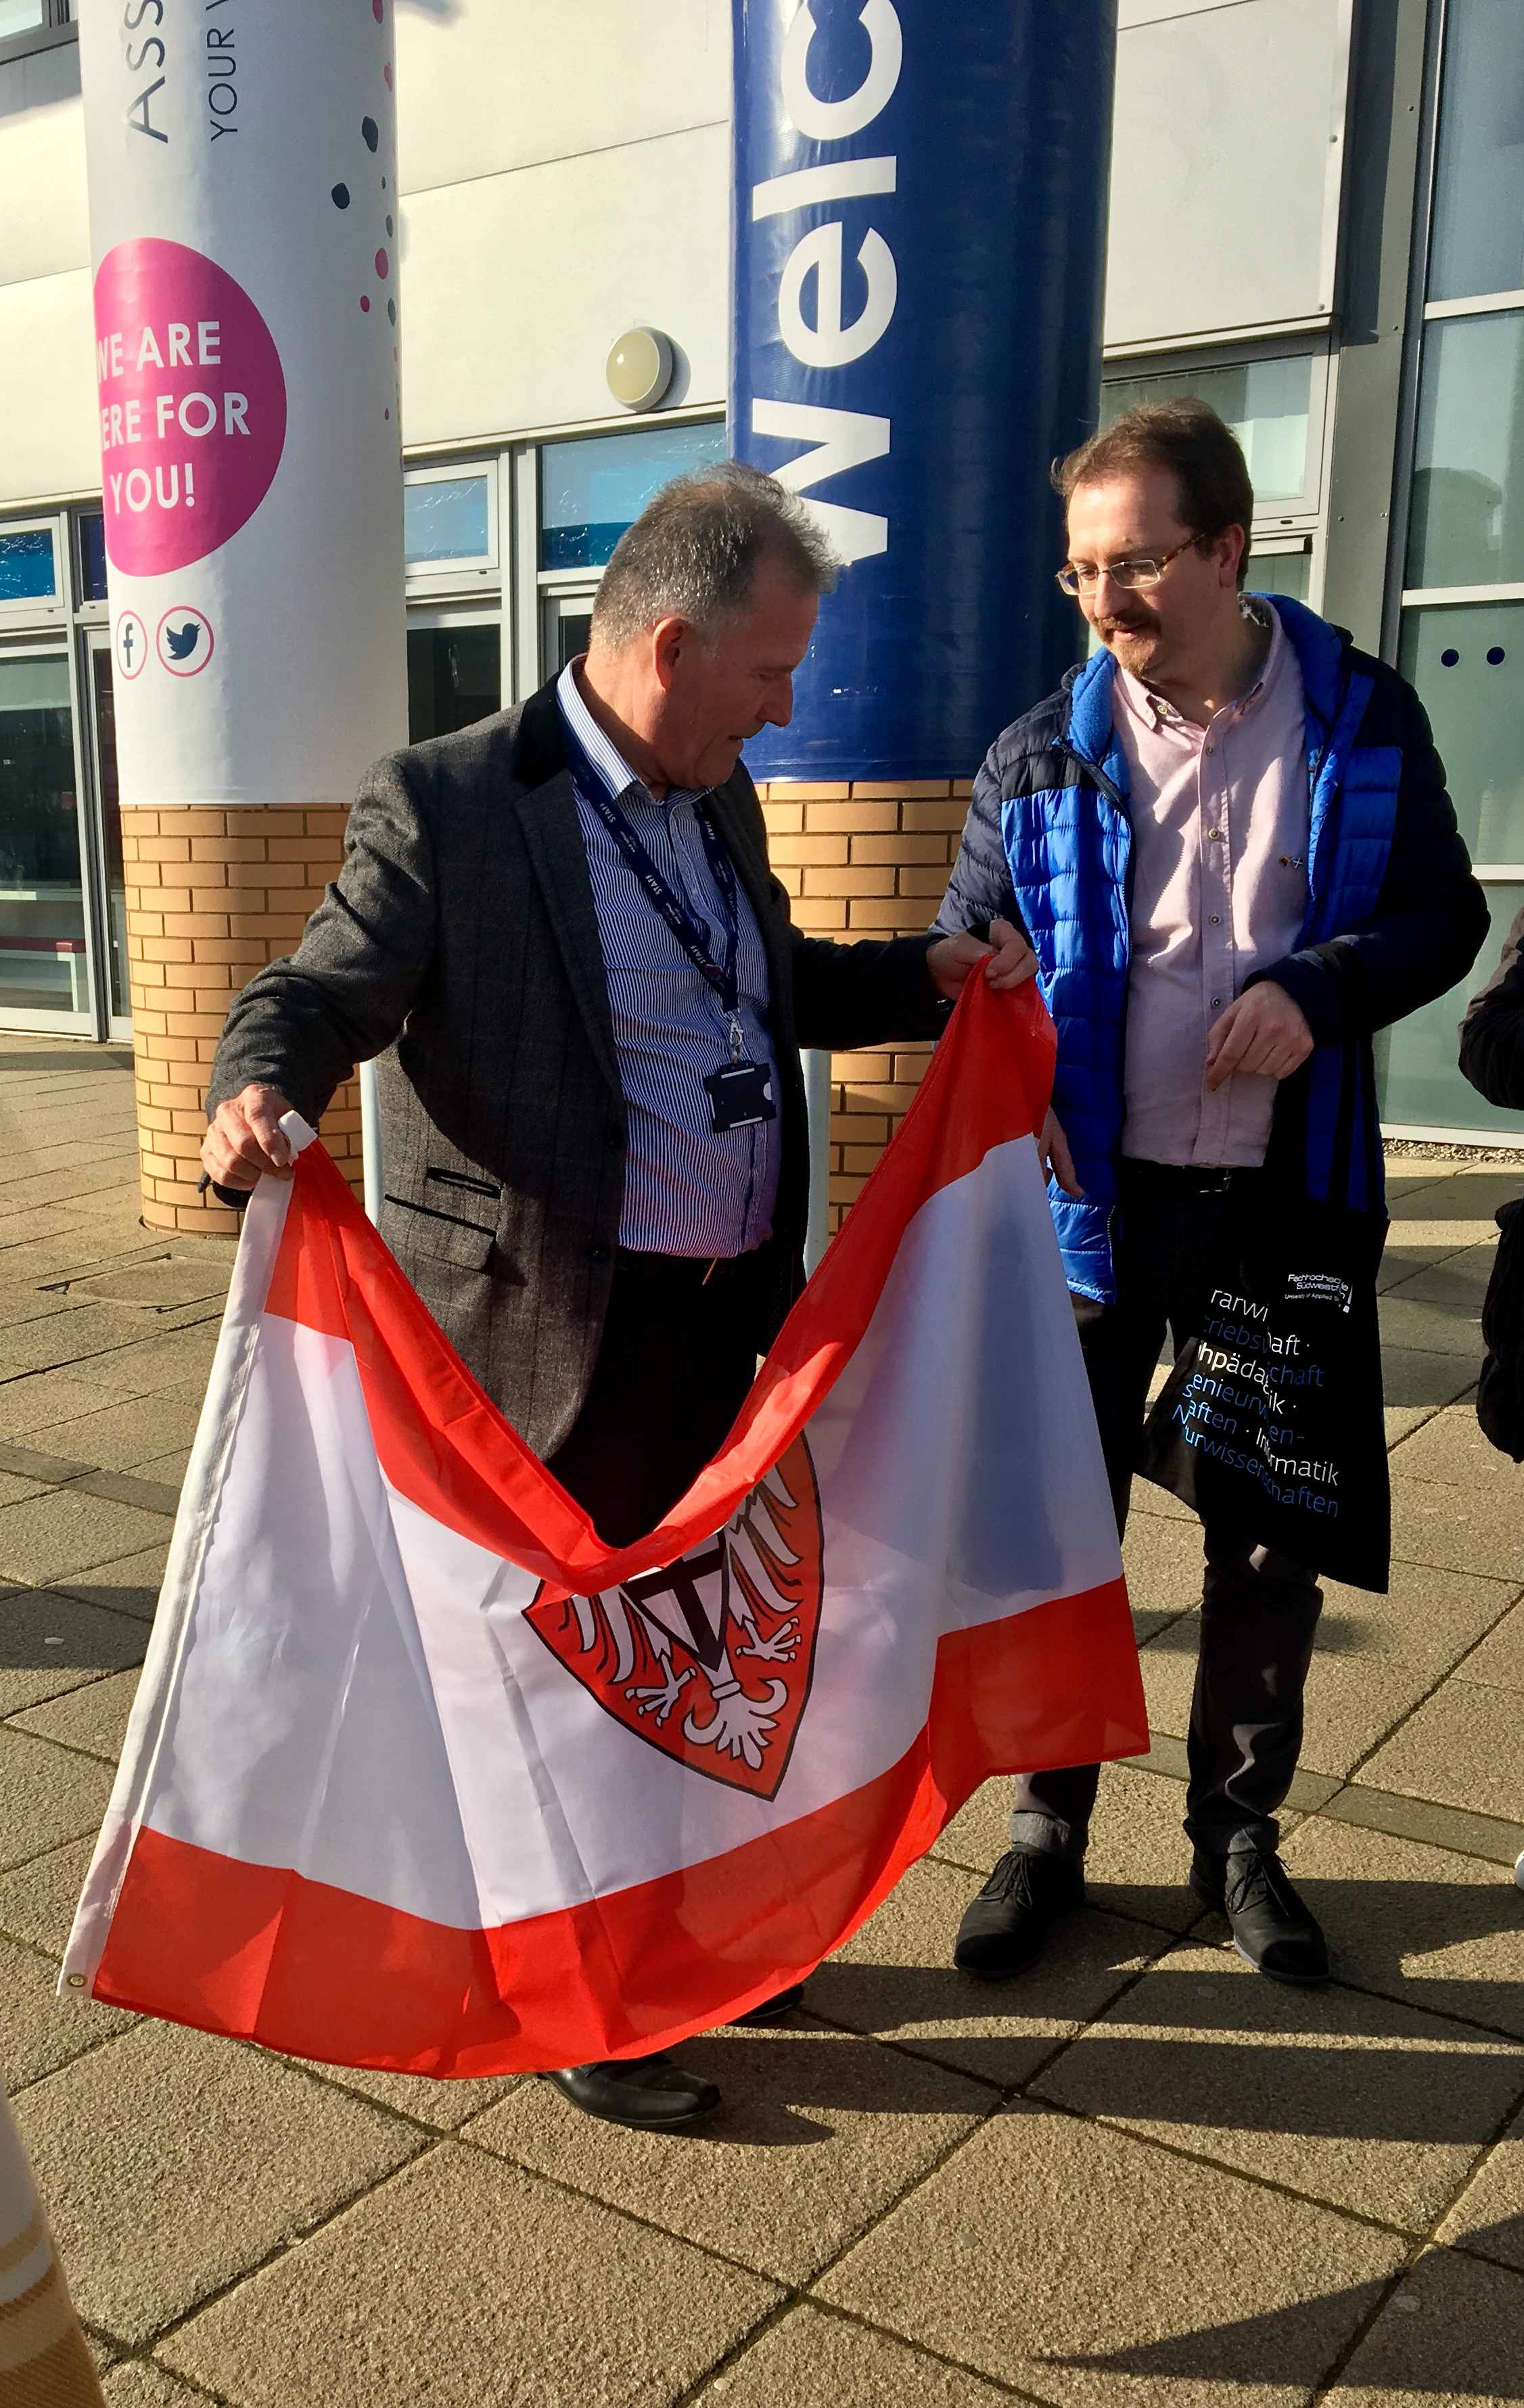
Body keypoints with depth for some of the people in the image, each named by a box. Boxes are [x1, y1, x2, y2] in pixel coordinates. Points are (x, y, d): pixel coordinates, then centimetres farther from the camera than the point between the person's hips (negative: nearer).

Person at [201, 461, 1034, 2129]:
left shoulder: (718, 800, 10)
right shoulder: (445, 805, -14)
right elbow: (318, 994, -15)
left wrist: (928, 977, 10)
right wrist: (256, 1095, -37)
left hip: (736, 1316, 8)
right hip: (569, 1331, -7)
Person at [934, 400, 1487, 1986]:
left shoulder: (1362, 720, -1)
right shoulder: (1043, 753, 0)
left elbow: (1443, 916, 5)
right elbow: (970, 946, 6)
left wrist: (1322, 988, -16)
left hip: (1284, 1199, 0)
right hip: (1091, 1198, 0)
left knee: (1272, 1529, 12)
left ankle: (1237, 1830, 32)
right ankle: (1048, 1825, 27)